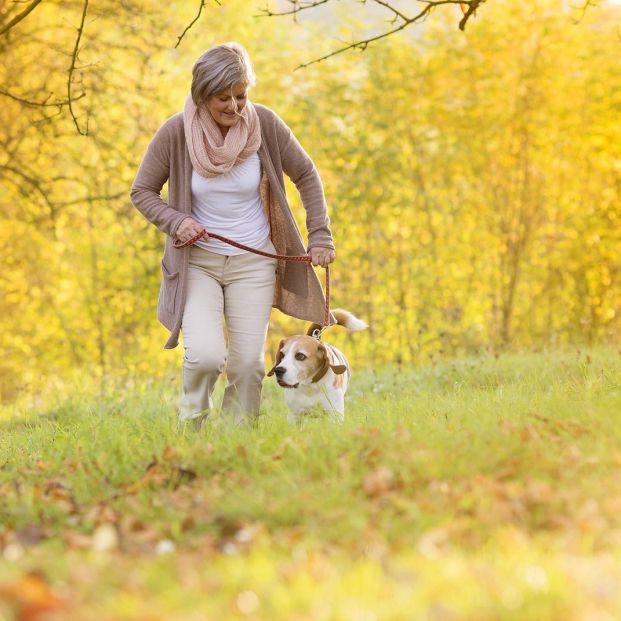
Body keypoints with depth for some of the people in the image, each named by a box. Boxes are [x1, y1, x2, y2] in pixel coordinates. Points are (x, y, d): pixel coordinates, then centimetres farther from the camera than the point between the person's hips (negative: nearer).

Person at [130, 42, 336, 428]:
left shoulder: (265, 123, -11)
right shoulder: (176, 132, -14)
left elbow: (306, 176, 3)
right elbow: (142, 191, -1)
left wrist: (321, 236, -2)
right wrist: (175, 221, -19)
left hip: (253, 262, 1)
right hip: (197, 261, -1)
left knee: (249, 364, -4)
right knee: (205, 354, -20)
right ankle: (191, 425, 10)